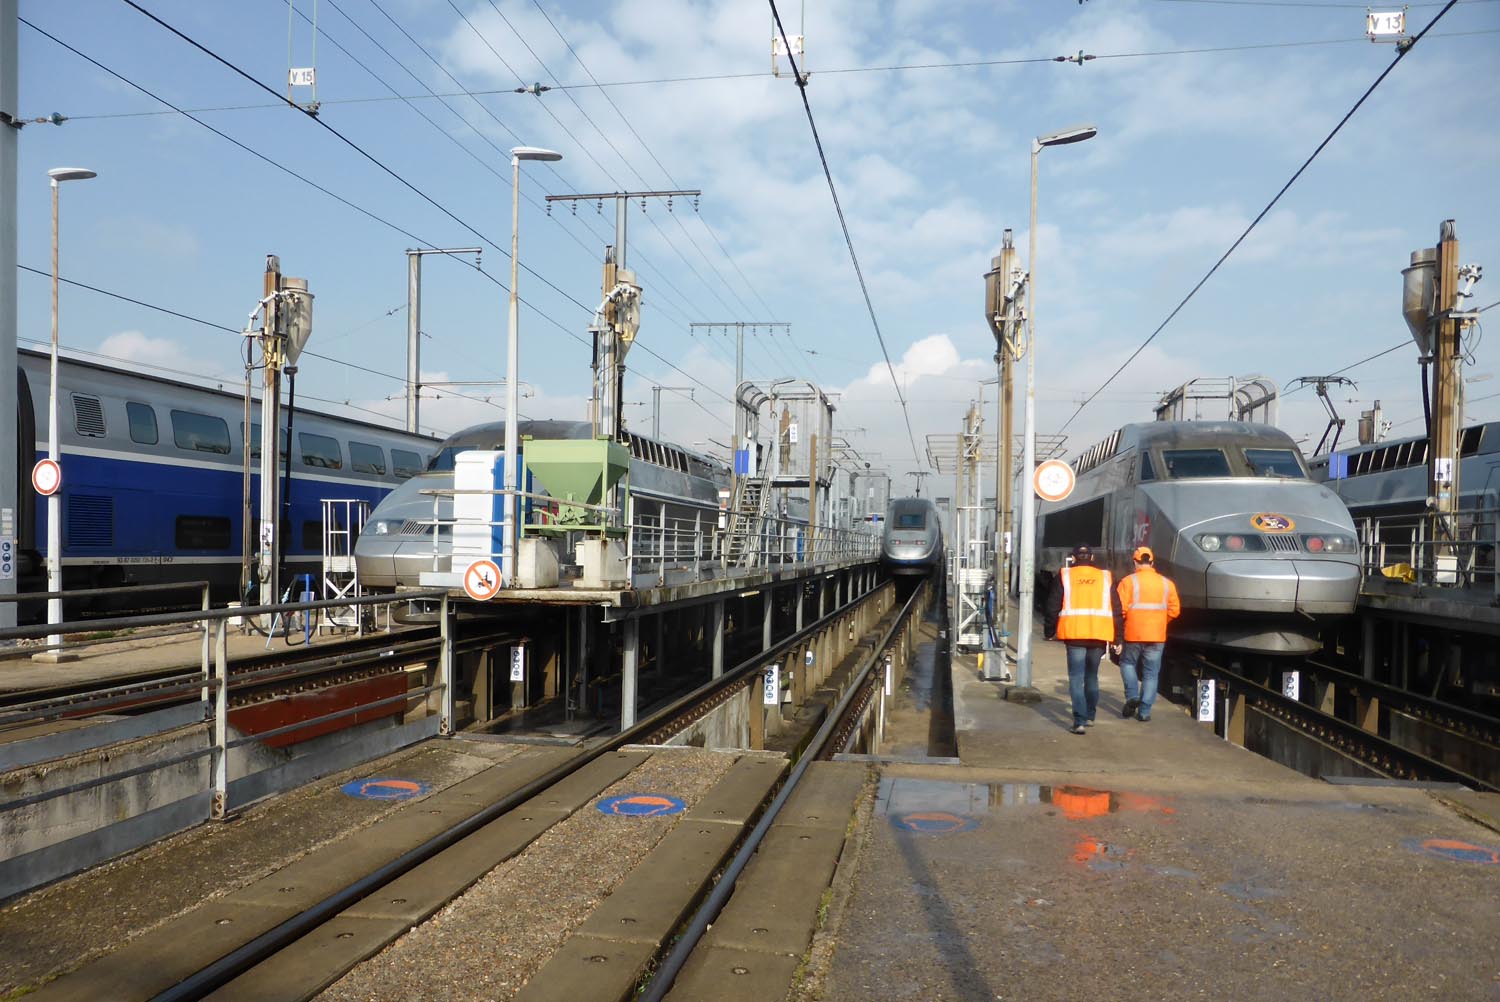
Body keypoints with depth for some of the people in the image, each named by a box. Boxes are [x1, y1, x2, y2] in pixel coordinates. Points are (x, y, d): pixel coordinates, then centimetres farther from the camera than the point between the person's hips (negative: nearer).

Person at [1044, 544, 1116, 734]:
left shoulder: (1064, 576, 3)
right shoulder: (1105, 577, 10)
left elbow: (1053, 606, 2)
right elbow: (1116, 609, 10)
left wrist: (1050, 631, 12)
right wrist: (1115, 639, 14)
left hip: (1074, 634, -3)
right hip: (1099, 634, 3)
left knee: (1076, 678, -2)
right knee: (1091, 676, 20)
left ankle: (1079, 721, -12)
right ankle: (1090, 716, 30)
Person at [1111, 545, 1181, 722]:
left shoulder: (1128, 582, -6)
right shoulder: (1167, 583, 5)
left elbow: (1120, 610, -11)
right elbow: (1174, 610, 4)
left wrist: (1118, 635, 0)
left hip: (1133, 634, -2)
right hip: (1157, 635, 2)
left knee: (1127, 663, 20)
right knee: (1151, 674, 10)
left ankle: (1132, 696, 3)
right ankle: (1144, 711, 10)